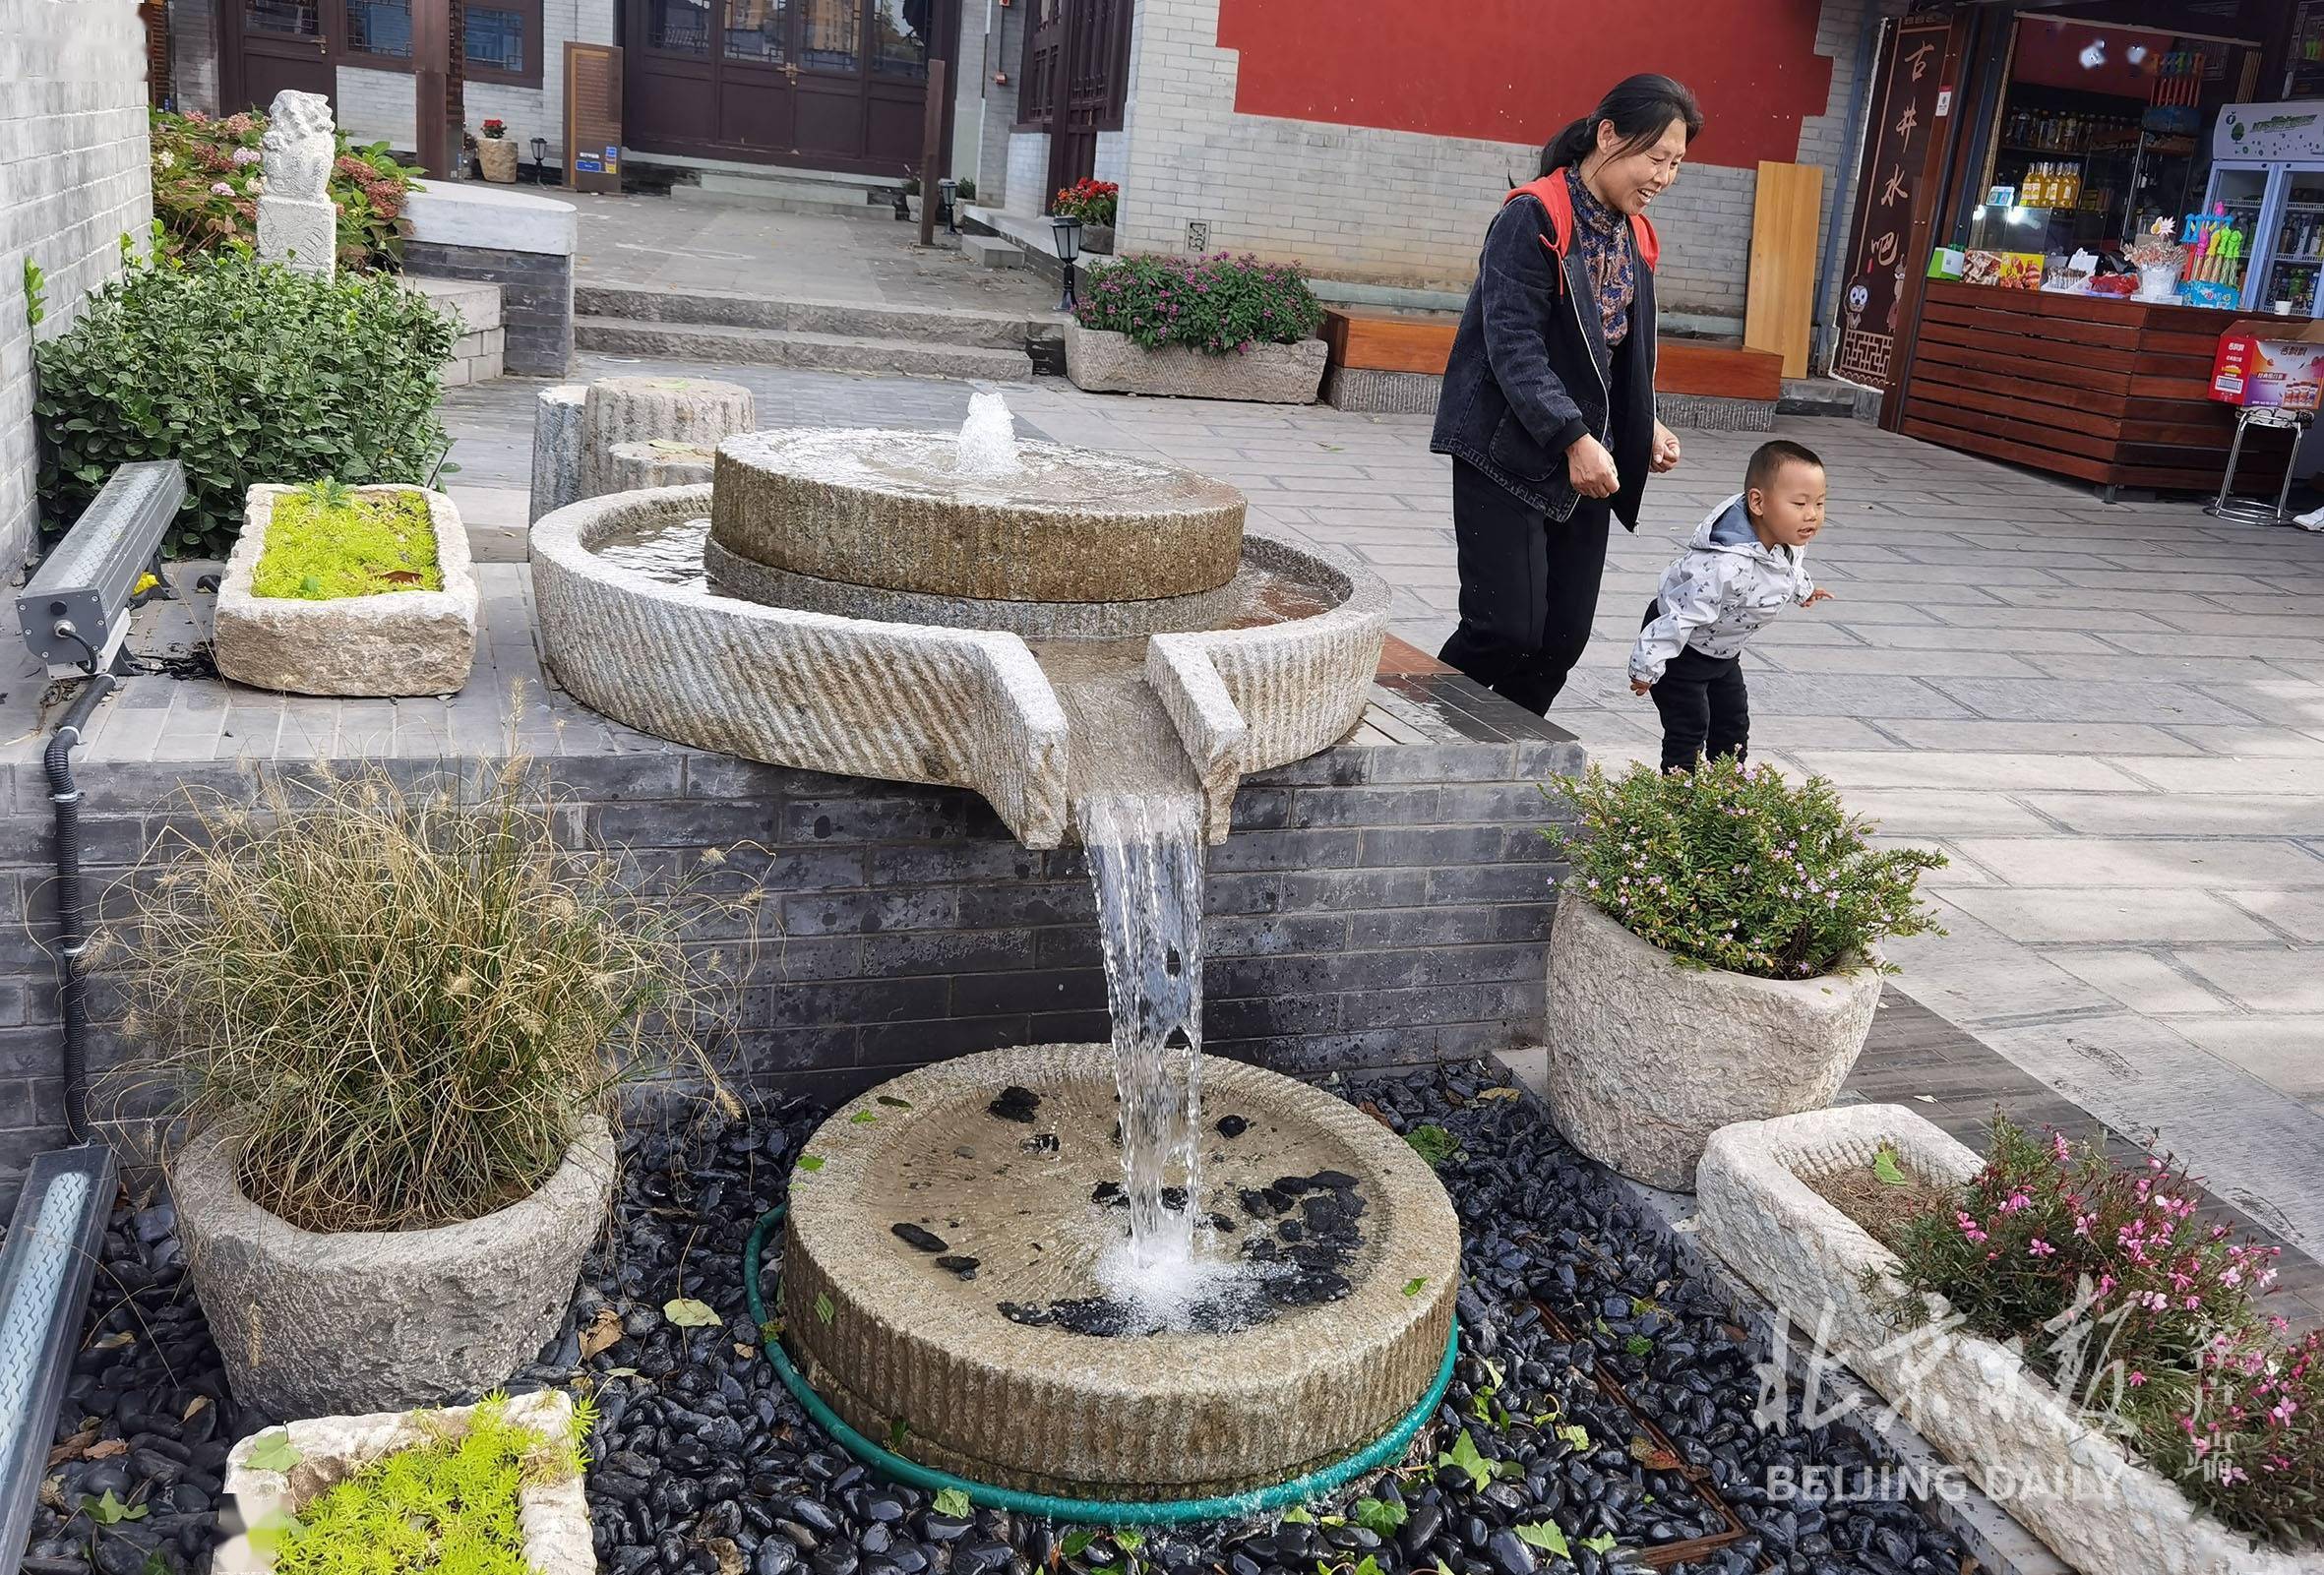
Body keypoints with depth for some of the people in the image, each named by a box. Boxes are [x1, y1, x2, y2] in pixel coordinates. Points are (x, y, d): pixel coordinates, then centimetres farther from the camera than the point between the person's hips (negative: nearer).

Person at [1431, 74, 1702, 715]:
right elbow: (1513, 345, -19)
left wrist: (1644, 428, 5)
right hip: (1508, 455, -7)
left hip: (1585, 463, 7)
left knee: (1565, 636, 5)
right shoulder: (1534, 218, -12)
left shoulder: (1634, 236, 12)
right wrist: (1575, 438, -26)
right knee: (1508, 629, -11)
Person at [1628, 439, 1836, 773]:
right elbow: (1683, 614, -37)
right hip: (1681, 651, -9)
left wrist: (1803, 590, 37)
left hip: (1723, 651, 9)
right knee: (1689, 728, -9)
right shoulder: (1727, 567, -41)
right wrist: (1646, 666, -31)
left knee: (1734, 722, 17)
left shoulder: (1790, 542, -11)